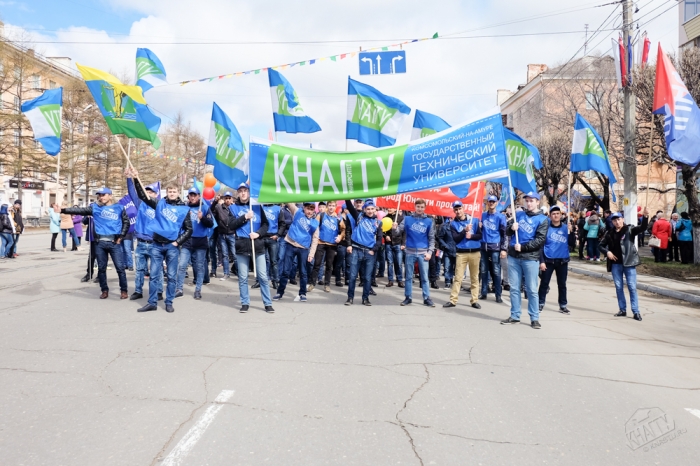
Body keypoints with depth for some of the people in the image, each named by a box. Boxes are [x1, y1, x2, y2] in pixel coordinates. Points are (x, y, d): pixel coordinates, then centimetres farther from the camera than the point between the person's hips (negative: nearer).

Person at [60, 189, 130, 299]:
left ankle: (124, 290, 9)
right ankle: (104, 290, 22)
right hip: (100, 243, 2)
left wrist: (121, 236, 2)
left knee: (120, 267, -2)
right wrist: (63, 210, -8)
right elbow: (80, 210, 1)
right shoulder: (95, 207, 8)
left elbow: (126, 222, 10)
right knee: (101, 268, 9)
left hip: (114, 242, -2)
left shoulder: (119, 207, 5)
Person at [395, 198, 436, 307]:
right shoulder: (407, 219, 4)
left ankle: (427, 298, 10)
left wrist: (430, 252, -4)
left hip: (423, 253, 0)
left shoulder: (429, 221, 4)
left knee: (424, 277, 3)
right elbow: (400, 230, -2)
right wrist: (395, 228, -25)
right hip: (410, 252, 0)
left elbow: (431, 238, 5)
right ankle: (408, 297, 17)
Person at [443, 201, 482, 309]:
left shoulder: (474, 220, 5)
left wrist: (471, 236, -14)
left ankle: (474, 300, 13)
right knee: (458, 277, -1)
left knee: (474, 277, 6)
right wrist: (465, 230, -19)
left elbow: (480, 235, 3)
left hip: (475, 252, 1)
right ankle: (453, 300, 2)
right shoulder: (454, 223, 3)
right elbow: (455, 238, -7)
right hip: (461, 253, -1)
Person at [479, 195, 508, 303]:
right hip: (484, 246, 4)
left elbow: (504, 233, -2)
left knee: (496, 271, -3)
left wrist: (504, 249, -9)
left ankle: (498, 294, 3)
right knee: (483, 270, 7)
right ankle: (484, 292, 16)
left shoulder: (501, 217, 1)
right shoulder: (482, 215, 12)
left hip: (495, 247, -4)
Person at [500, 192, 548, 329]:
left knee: (532, 289, 0)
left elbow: (540, 240, -9)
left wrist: (522, 247, -16)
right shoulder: (519, 214, 12)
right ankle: (515, 316, 17)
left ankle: (534, 318, 6)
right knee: (514, 288, 8)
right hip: (513, 256, 4)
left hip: (530, 258, -4)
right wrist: (511, 228, -9)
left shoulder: (542, 219, -1)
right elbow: (507, 231, 14)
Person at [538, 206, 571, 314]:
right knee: (544, 283, 3)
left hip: (562, 261, 2)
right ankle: (541, 303, 12)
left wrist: (571, 231, -16)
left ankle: (563, 305, 17)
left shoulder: (566, 227, 2)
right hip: (548, 260, -2)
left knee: (562, 284, 9)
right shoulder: (546, 228, -4)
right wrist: (541, 261, -9)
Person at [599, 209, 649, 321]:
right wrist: (607, 252, -7)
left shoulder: (629, 230, -2)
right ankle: (622, 310, 19)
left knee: (632, 287, -2)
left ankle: (636, 311, 2)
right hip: (615, 264, 4)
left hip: (628, 263, -3)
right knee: (619, 287, 9)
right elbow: (601, 245, 13)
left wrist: (645, 217, -36)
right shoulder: (609, 233, 7)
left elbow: (642, 228, -19)